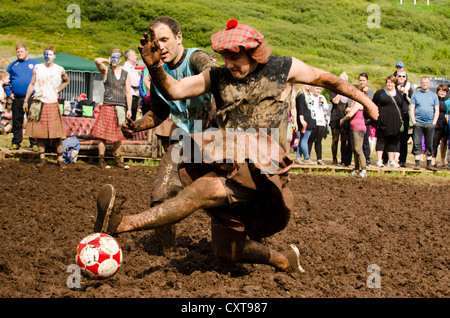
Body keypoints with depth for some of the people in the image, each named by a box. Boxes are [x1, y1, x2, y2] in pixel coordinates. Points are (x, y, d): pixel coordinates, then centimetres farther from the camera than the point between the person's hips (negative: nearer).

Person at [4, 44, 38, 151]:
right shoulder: (13, 65, 13)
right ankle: (16, 142, 15)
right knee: (17, 121, 6)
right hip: (17, 98, 2)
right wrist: (9, 93, 3)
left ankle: (34, 143, 2)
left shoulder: (35, 64, 8)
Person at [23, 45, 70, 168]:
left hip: (52, 104, -2)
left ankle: (60, 159, 1)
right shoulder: (37, 68, 7)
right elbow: (32, 84, 10)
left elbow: (66, 81, 22)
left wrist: (57, 91, 9)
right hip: (38, 103, 2)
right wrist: (26, 100, 6)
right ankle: (42, 158, 12)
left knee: (56, 134, -6)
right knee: (39, 133, 3)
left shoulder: (60, 70, 4)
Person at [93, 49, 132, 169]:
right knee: (103, 133, -5)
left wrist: (129, 109, 4)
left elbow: (128, 92, 11)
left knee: (118, 135, 7)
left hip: (121, 106, 3)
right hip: (108, 105, -3)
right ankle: (101, 159, -1)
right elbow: (97, 60, -16)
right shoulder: (106, 71, 4)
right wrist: (108, 61, 3)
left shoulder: (125, 74, 13)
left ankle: (117, 159, 16)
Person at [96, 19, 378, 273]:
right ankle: (285, 260, 36)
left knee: (203, 189, -30)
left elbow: (327, 79, 19)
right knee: (227, 251, 12)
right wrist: (153, 66, -19)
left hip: (263, 168, -6)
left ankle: (122, 223, -40)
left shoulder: (284, 68, 5)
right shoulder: (217, 77, 9)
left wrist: (364, 100, 27)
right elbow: (173, 90, 1)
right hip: (229, 168, 6)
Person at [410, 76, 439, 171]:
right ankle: (417, 163, -1)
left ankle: (429, 164, 11)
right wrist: (413, 122, -6)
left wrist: (434, 122, -1)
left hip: (430, 124, 1)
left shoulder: (434, 95, 11)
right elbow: (411, 109, 4)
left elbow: (437, 110, 9)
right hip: (418, 123, -1)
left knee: (429, 144, 5)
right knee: (417, 143, -4)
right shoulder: (415, 94, 8)